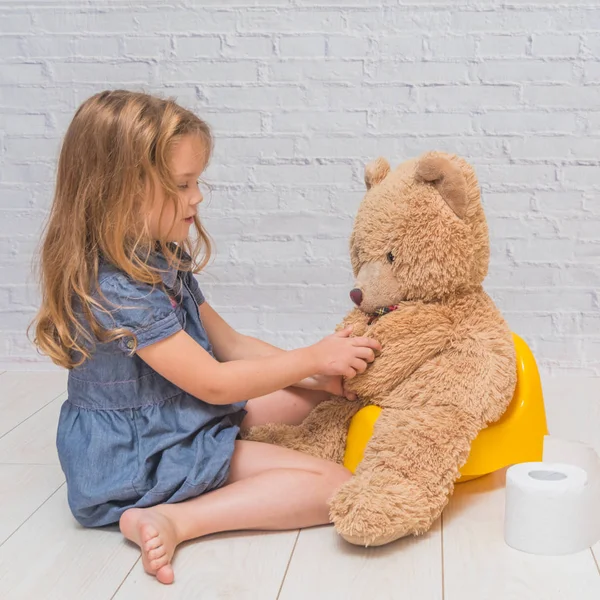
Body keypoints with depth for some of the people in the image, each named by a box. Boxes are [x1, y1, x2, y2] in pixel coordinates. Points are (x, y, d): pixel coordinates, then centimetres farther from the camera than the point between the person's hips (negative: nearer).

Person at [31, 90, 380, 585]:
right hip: (143, 459, -10)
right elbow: (213, 382, -22)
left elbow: (228, 344, 9)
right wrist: (313, 359, -13)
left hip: (188, 418, 10)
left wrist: (319, 376, -1)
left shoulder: (161, 261, 5)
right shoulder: (115, 288, -27)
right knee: (334, 487, -16)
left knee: (316, 396, 15)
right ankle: (172, 520, -18)